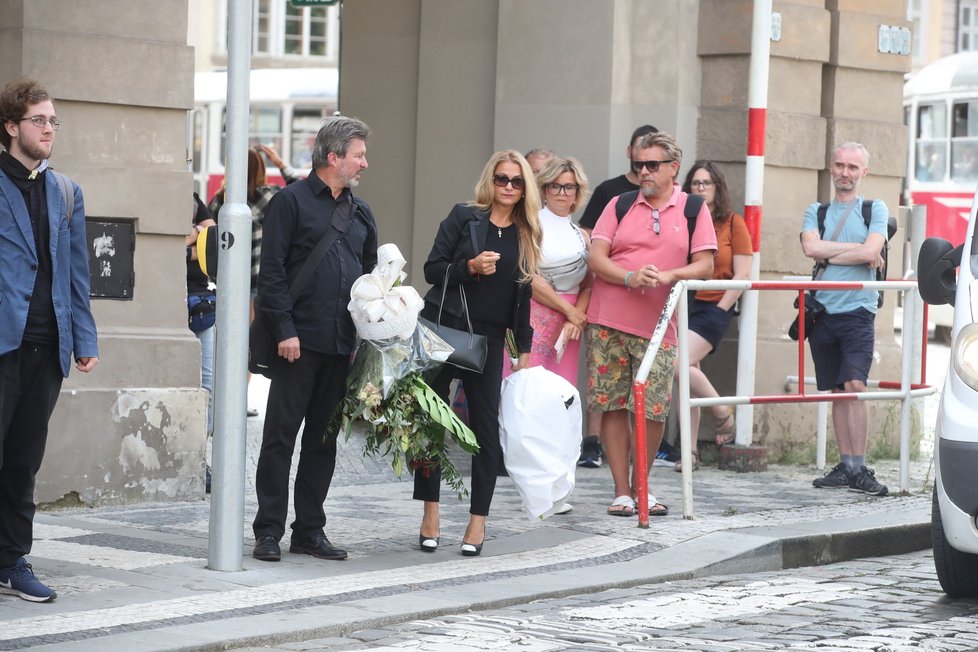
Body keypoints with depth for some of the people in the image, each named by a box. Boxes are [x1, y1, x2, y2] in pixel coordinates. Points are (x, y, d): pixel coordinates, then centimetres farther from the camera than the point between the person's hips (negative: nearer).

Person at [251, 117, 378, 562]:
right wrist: (284, 330, -15)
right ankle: (268, 530, 3)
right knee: (281, 436, -2)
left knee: (324, 439, 10)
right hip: (298, 341, -6)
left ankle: (309, 530, 16)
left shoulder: (360, 212, 16)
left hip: (342, 343, 6)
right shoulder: (291, 201, -4)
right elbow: (272, 271, -8)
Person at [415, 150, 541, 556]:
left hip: (487, 339, 2)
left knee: (487, 428, -2)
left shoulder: (526, 236, 10)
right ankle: (430, 515, 11)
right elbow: (432, 270, -3)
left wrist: (524, 350, 10)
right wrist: (471, 267, -18)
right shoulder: (464, 217, 1)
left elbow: (522, 298, 13)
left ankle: (478, 521, 4)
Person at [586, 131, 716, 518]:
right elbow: (596, 258, 1)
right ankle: (621, 491, 7)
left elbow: (704, 265, 1)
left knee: (654, 410, -2)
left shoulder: (694, 210, 7)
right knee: (612, 406, -1)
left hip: (658, 326, -1)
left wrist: (668, 275, -18)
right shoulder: (620, 206, 9)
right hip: (609, 322, 1)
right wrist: (630, 277, -17)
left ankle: (641, 487, 17)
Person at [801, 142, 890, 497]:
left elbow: (870, 251, -11)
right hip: (823, 311, 3)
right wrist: (856, 250, -8)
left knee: (854, 385, -14)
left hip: (857, 310, -3)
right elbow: (810, 247, -6)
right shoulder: (816, 211, 13)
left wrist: (829, 254, -5)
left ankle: (859, 468, -15)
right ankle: (845, 465, 10)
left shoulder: (875, 210, 6)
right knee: (837, 390, 6)